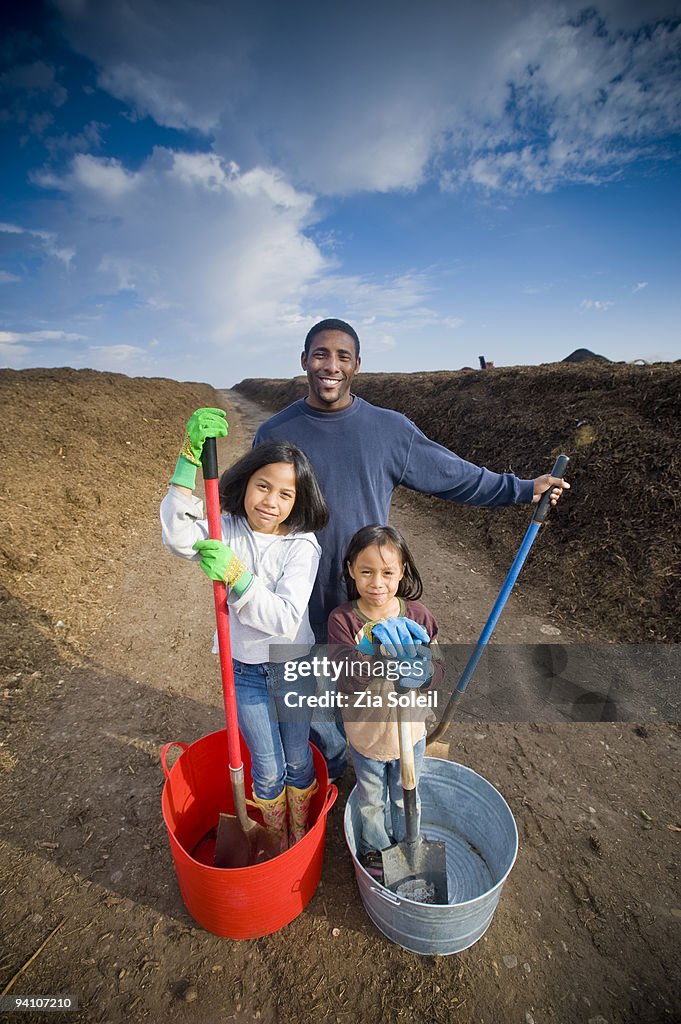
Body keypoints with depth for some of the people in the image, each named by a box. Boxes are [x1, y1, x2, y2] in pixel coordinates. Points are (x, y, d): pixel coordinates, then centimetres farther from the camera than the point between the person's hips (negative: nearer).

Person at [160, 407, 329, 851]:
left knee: (298, 760, 21)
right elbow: (178, 536, -31)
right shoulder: (226, 531, -11)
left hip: (293, 666, -1)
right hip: (245, 670, 1)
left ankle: (302, 839, 50)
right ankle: (276, 842, 48)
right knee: (268, 769, 17)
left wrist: (236, 574, -38)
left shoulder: (302, 545, -19)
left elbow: (286, 620, -27)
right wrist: (190, 459, -35)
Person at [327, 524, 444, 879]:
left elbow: (438, 668, -16)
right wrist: (370, 653, -48)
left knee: (406, 798, 29)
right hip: (365, 733, -1)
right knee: (372, 801, 26)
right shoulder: (342, 619, -23)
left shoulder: (416, 614, -17)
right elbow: (345, 681, -28)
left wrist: (421, 672, -39)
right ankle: (374, 849, 56)